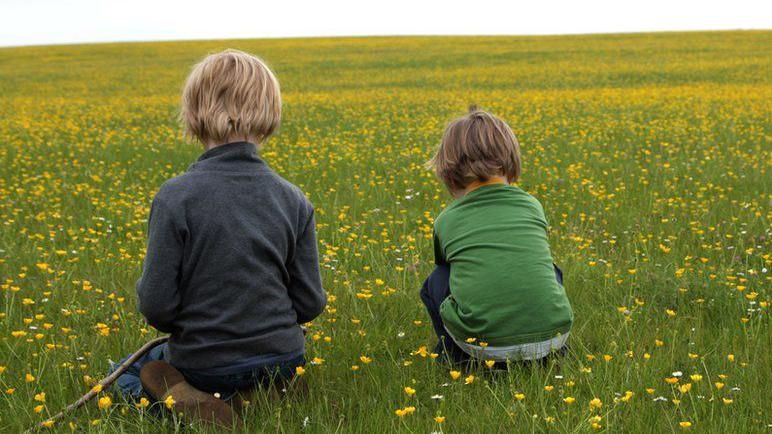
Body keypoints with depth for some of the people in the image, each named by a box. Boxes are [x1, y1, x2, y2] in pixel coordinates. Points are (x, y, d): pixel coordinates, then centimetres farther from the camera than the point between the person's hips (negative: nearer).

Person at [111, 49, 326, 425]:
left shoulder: (176, 197, -19)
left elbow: (157, 308, -16)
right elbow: (310, 304, -3)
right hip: (282, 361, 4)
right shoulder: (294, 201, -8)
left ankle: (180, 399, -5)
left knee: (126, 373, 28)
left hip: (203, 366, -3)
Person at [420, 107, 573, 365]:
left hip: (483, 344, -2)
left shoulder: (446, 220, 10)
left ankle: (457, 356, 19)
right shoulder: (533, 206, 15)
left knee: (436, 282, 25)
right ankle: (552, 354, 25)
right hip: (552, 335, 2)